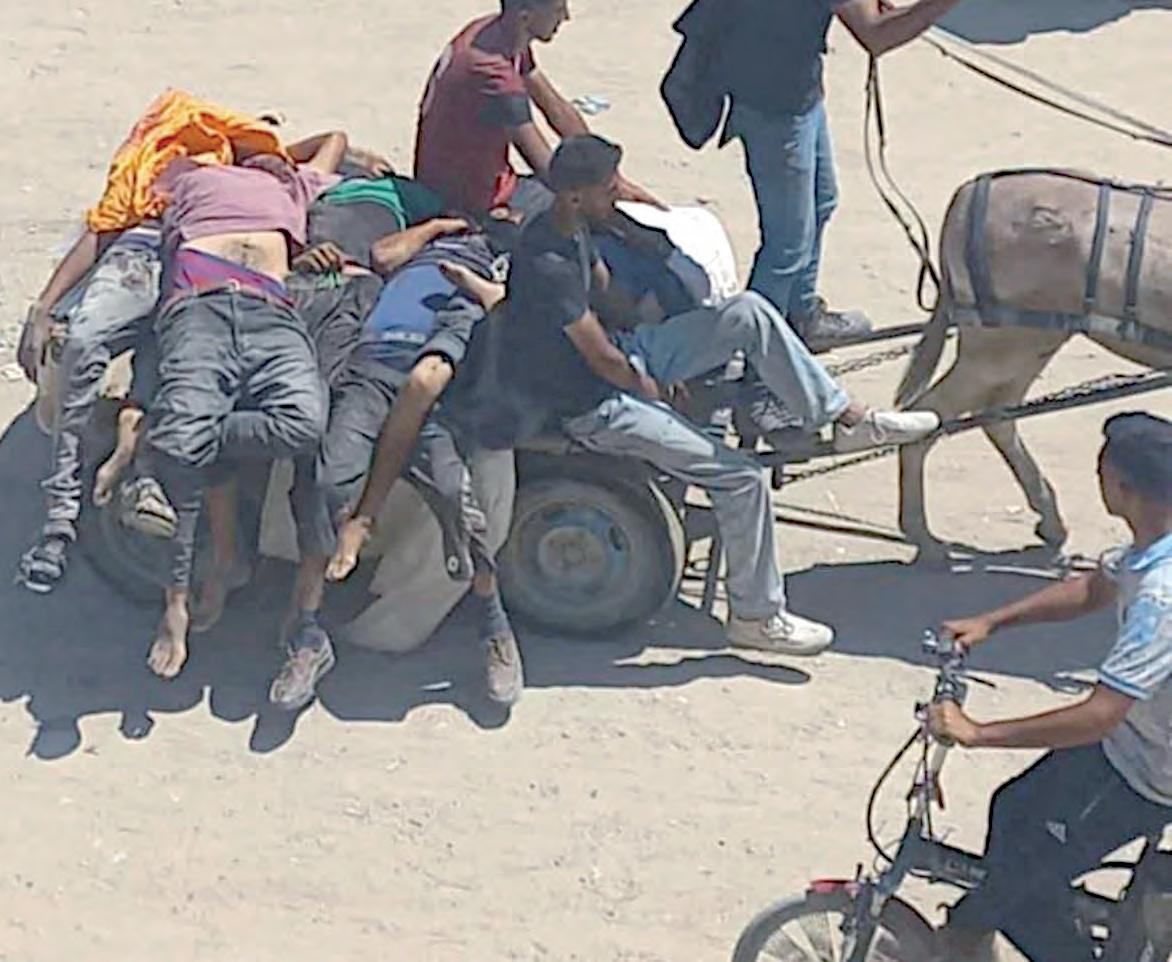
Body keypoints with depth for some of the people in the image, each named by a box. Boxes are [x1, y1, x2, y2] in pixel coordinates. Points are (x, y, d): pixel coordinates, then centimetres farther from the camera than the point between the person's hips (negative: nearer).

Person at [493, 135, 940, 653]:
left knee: (749, 313, -4)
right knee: (742, 479, -14)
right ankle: (756, 616, 3)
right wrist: (653, 388, -6)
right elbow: (601, 360, -22)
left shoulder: (573, 229, -1)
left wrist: (658, 347, 10)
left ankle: (847, 418, 7)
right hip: (597, 408, -9)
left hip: (628, 358, 9)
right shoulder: (548, 266, -30)